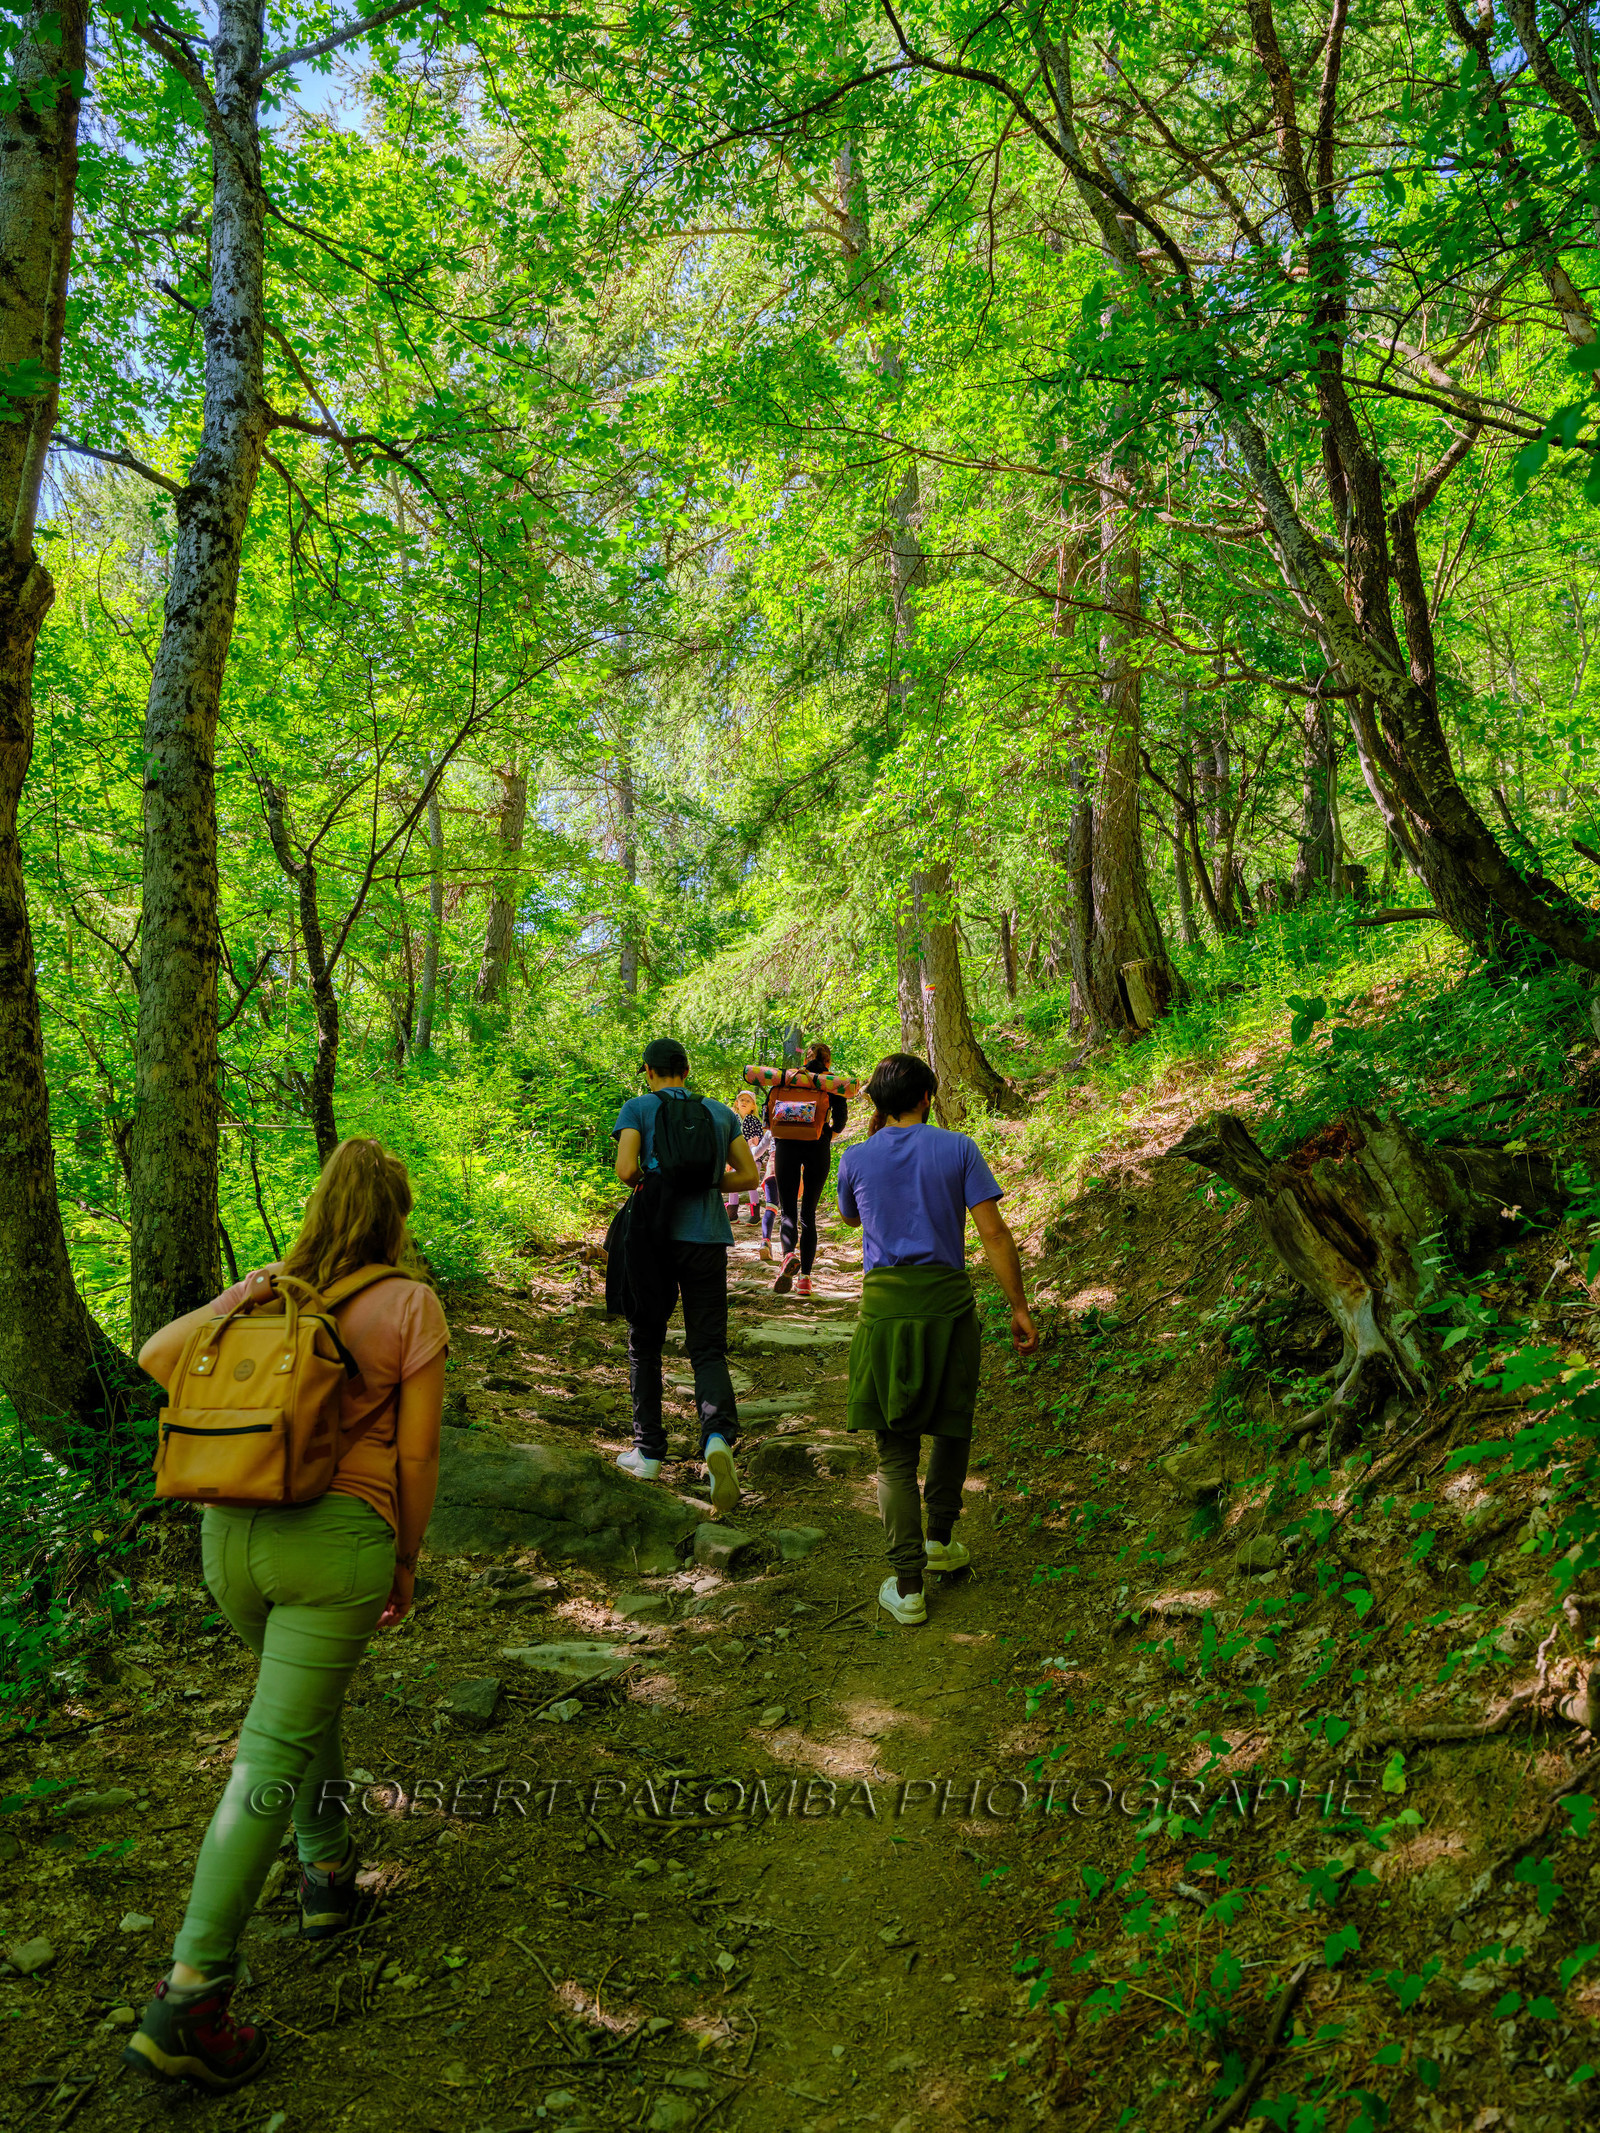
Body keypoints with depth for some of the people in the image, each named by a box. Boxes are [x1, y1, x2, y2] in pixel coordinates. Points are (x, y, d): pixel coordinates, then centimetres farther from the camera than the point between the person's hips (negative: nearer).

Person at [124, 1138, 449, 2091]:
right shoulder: (411, 1304, -5)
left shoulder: (266, 1290, 7)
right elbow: (418, 1453, -4)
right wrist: (407, 1560, 7)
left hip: (232, 1530, 5)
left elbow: (155, 1357, 5)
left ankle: (329, 1870, 43)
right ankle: (189, 1996, 1)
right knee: (274, 1751, 1)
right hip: (338, 1537, -5)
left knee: (308, 1699, 28)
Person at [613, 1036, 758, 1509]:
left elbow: (626, 1170, -11)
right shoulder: (720, 1112, 12)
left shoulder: (637, 1108, 2)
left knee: (645, 1346, 15)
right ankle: (718, 1438, -22)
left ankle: (649, 1452, 20)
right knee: (708, 1349, 3)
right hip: (708, 1239, 2)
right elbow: (748, 1176, 9)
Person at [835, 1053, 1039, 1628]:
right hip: (948, 1300, 0)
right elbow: (994, 1233, -5)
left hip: (885, 1305, 0)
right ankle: (939, 1538, 35)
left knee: (895, 1450, 5)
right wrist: (1019, 1309, -1)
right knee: (952, 1427, 23)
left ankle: (907, 1586, 4)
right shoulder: (957, 1150, 1)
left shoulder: (856, 1159, 4)